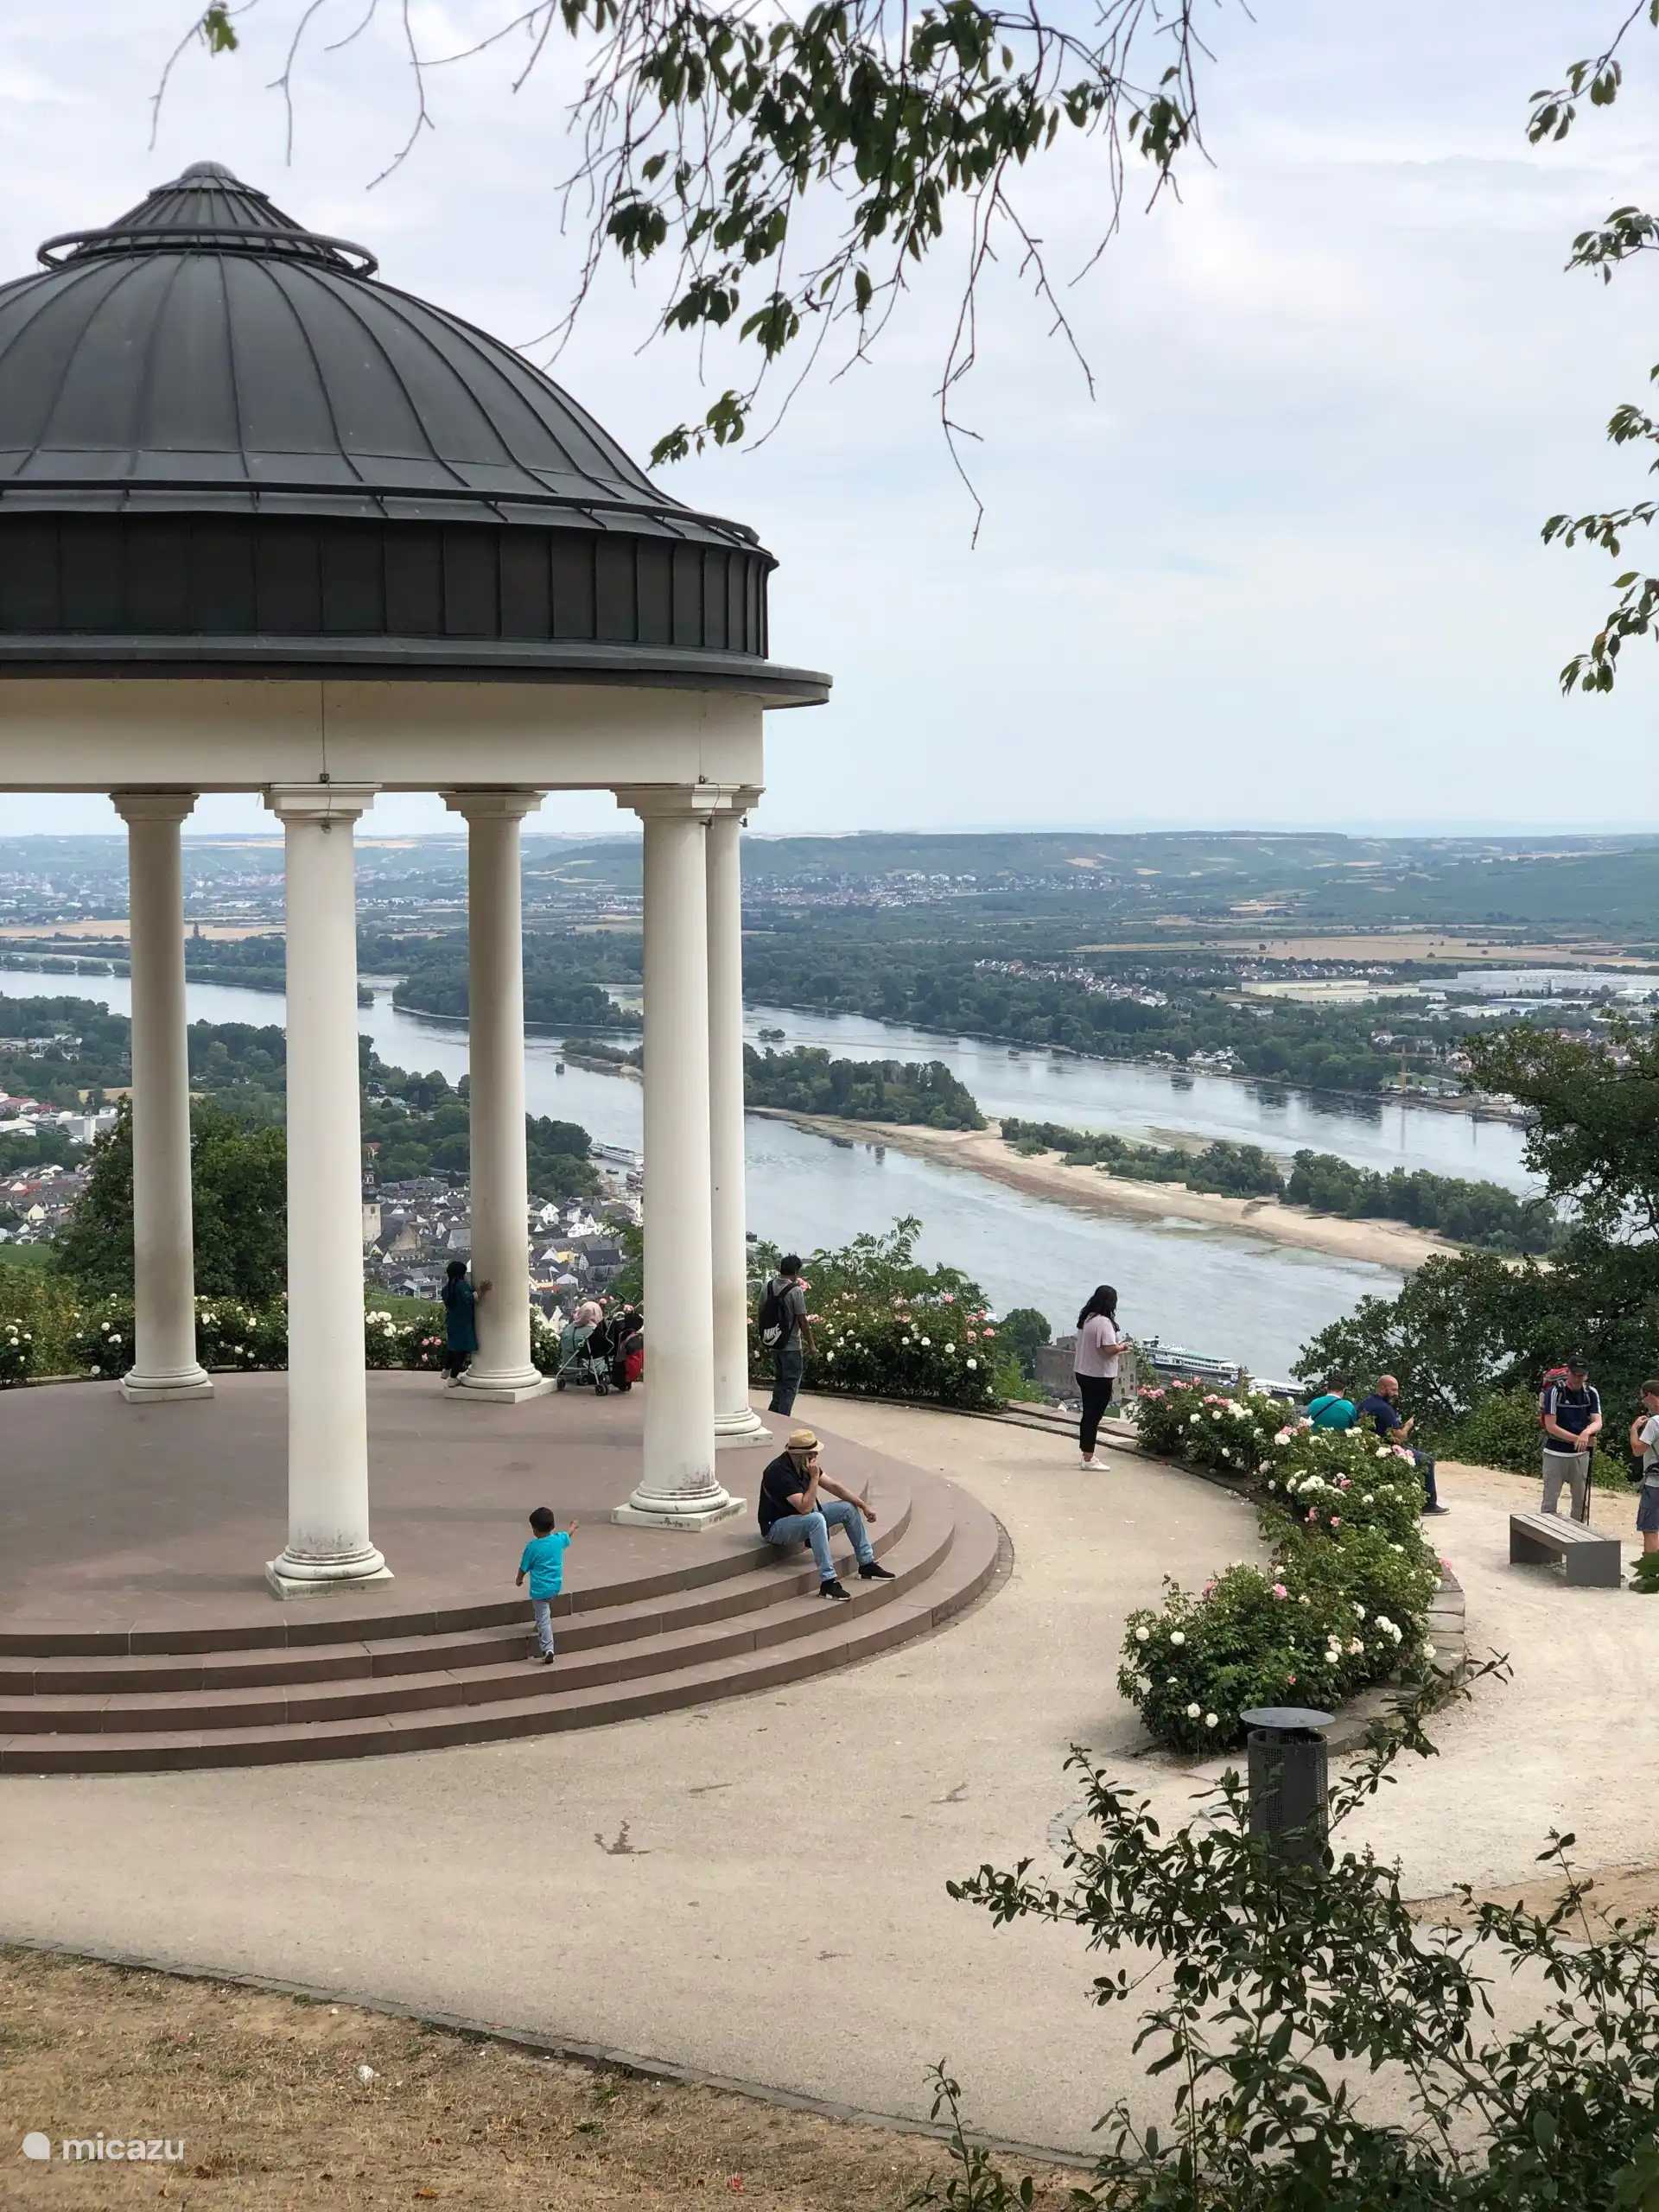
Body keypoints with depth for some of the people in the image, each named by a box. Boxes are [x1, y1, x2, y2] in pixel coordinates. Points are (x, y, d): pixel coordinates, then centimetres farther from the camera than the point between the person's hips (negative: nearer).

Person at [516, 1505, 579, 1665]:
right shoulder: (559, 1539, -4)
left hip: (540, 1589, -6)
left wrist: (519, 1580, 15)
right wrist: (573, 1526, 44)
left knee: (544, 1619, -5)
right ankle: (540, 1625, 49)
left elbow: (524, 1568, -6)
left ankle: (547, 1650, -13)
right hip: (556, 1586, 6)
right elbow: (568, 1535, 21)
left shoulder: (532, 1547, -17)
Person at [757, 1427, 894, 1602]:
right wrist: (814, 1477, -30)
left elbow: (833, 1486, 7)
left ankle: (867, 1565, 11)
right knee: (816, 1519, -37)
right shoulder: (779, 1472, -29)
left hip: (802, 1517, 9)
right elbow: (805, 1508, -33)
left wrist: (864, 1505, 3)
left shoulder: (805, 1464, -2)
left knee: (849, 1508, 3)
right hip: (776, 1527, -9)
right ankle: (827, 1582, -37)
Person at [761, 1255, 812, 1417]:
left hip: (773, 1344, 6)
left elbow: (762, 1314, 9)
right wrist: (810, 1344, -5)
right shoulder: (795, 1291, -16)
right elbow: (802, 1321, -15)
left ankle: (772, 1414, 18)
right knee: (790, 1385, 3)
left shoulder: (768, 1287, 2)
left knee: (780, 1380, 21)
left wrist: (765, 1339, 20)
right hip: (791, 1346, -6)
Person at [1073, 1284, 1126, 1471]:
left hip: (1083, 1373, 9)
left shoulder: (1086, 1318, 8)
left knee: (1088, 1414, 16)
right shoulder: (1104, 1322, -21)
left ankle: (1086, 1455, 24)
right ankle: (1088, 1459, 1)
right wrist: (1122, 1346, -7)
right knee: (1093, 1416, -3)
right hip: (1099, 1377, -9)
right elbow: (1109, 1349, -27)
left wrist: (1116, 1344, 15)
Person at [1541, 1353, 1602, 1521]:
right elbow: (1551, 1426, -16)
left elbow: (1598, 1422, -10)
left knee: (1582, 1501, 9)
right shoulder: (1555, 1392, -12)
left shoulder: (1592, 1394, 0)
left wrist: (1586, 1433, -33)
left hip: (1580, 1455, 4)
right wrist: (1578, 1438, -22)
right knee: (1550, 1501, -1)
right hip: (1555, 1454, -4)